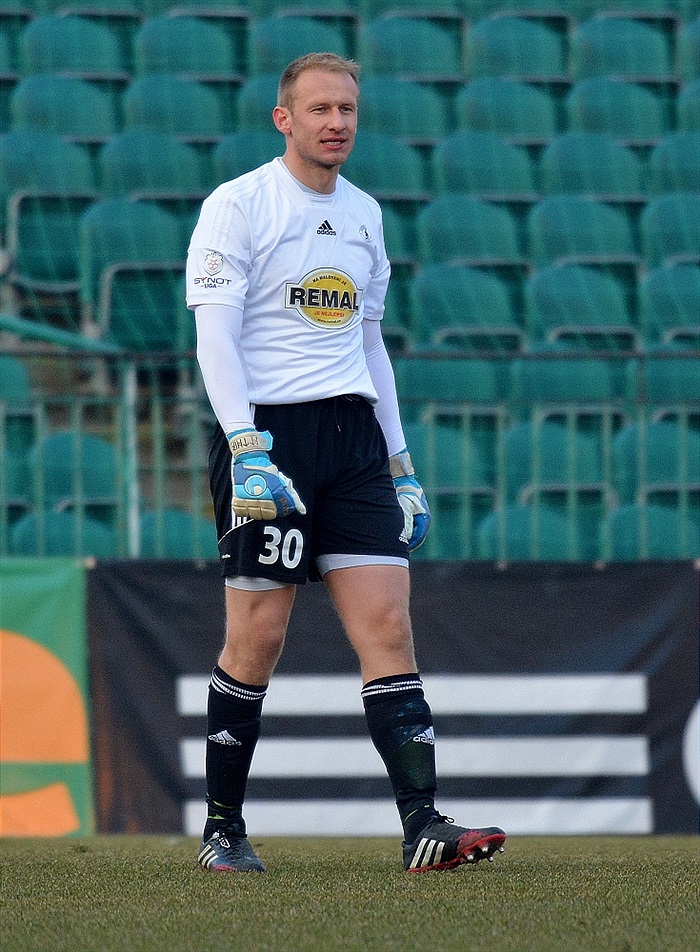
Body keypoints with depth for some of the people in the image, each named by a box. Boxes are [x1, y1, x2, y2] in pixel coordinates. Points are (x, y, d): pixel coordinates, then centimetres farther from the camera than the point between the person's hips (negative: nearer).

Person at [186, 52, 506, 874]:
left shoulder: (363, 214, 16)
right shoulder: (236, 206, -3)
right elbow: (215, 338, -10)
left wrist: (402, 464, 19)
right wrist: (248, 451, -21)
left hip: (352, 436, 5)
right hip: (266, 432, -5)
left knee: (387, 626, -6)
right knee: (257, 637, -4)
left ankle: (423, 827, -12)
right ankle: (221, 828, 10)